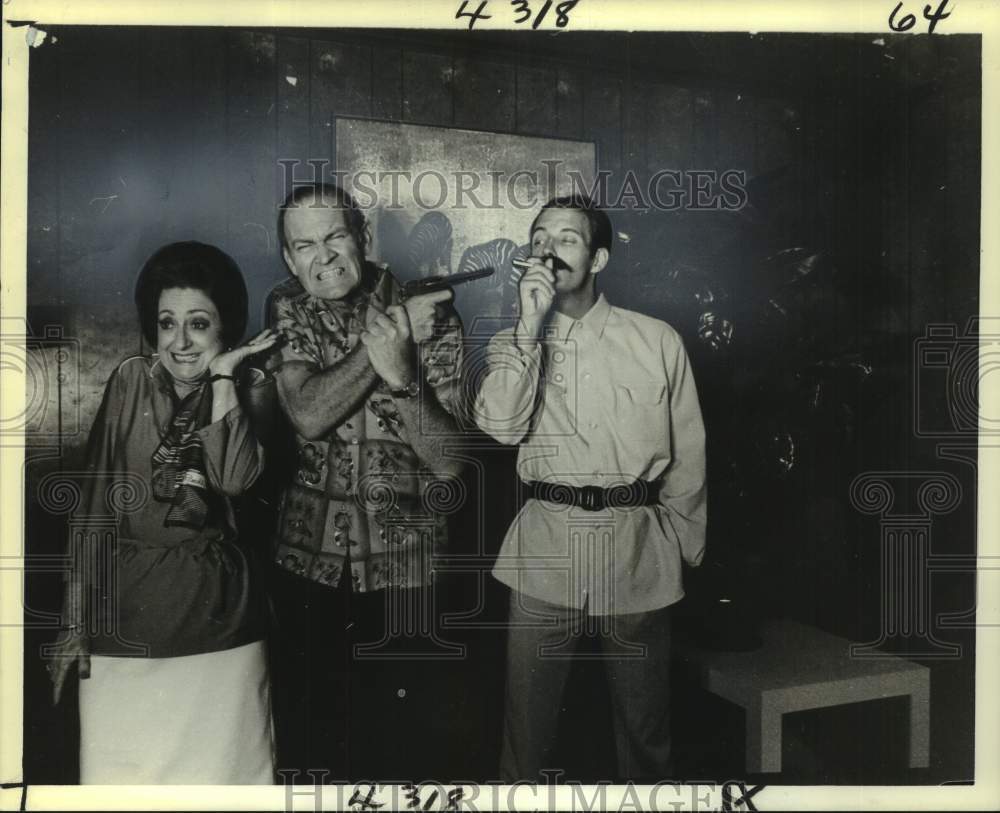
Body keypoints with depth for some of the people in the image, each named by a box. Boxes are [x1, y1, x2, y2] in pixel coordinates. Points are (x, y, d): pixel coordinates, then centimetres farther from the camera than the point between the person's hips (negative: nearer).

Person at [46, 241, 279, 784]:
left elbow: (236, 477, -20)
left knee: (218, 769, 8)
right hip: (123, 621, 1)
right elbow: (95, 503, 2)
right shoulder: (130, 382, 2)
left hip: (217, 620, -1)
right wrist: (76, 621, 2)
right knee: (119, 775, 8)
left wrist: (222, 377, -15)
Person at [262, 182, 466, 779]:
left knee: (398, 742, 10)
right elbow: (308, 416, -16)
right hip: (307, 560, 2)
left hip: (404, 567, -2)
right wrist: (384, 339, -21)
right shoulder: (288, 311, 1)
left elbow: (449, 463, -12)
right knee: (304, 736, 15)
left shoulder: (432, 319, -7)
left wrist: (401, 373, -27)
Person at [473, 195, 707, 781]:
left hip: (638, 550, 0)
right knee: (528, 717, 8)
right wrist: (531, 326, -14)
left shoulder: (658, 341, 3)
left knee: (645, 724, 14)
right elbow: (500, 426, -11)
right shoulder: (512, 344, 7)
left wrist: (681, 546, 6)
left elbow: (688, 455, 6)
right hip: (545, 549, 1)